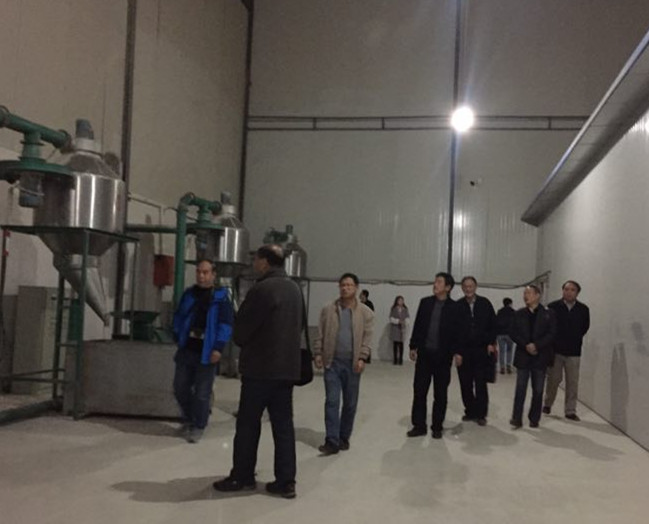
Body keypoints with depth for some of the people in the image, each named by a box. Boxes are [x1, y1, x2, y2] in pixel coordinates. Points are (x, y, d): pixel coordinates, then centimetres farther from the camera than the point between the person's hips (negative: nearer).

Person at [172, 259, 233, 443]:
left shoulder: (221, 297, -6)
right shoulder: (188, 294, 9)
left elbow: (225, 325, -10)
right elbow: (178, 316, 17)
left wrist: (218, 348, -17)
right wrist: (177, 337, 8)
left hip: (206, 353, -5)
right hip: (186, 349, 5)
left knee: (202, 393, 2)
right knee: (180, 388, 13)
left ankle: (198, 426, 18)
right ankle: (188, 419, 34)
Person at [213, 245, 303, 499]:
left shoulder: (262, 288, -14)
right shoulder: (295, 289, 11)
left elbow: (242, 327, -11)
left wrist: (242, 342, 10)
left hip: (260, 366, -7)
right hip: (287, 366, 7)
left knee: (248, 423, 6)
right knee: (283, 424, 8)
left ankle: (242, 476, 16)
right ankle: (285, 481, 10)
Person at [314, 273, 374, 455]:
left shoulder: (365, 312, 1)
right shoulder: (328, 309, 3)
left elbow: (367, 337, -3)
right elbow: (320, 334, 5)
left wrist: (362, 358, -12)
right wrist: (318, 353, -4)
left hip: (352, 363, 0)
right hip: (332, 362, 0)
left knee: (350, 403, 9)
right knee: (331, 401, -4)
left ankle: (344, 438, 24)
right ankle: (332, 441, -2)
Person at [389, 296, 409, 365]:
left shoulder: (405, 309, 6)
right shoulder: (393, 309, 1)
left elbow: (407, 318, 6)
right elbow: (391, 319, -3)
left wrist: (405, 323, -14)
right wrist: (398, 321, -16)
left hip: (402, 329, 1)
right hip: (395, 328, -1)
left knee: (401, 344, -2)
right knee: (395, 343, 1)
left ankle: (400, 359, 2)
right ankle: (395, 359, 7)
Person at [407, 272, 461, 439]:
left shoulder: (454, 307, -4)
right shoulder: (425, 302, 5)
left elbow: (457, 331, -3)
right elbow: (417, 325, 7)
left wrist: (456, 352, -10)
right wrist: (413, 346, 4)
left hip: (443, 355, -3)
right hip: (424, 353, 3)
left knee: (440, 394, 7)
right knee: (419, 391, 4)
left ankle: (437, 427, 17)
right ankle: (419, 425, 12)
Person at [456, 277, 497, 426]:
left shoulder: (485, 303, 2)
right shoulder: (457, 306, -1)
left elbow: (493, 324, 6)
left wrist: (491, 343, -1)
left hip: (482, 350, 0)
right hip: (463, 350, 1)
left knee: (481, 384, -1)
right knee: (465, 384, 7)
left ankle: (480, 414, 7)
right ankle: (470, 411, 19)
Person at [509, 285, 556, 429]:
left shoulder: (548, 314, 0)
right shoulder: (519, 314, 7)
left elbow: (551, 334, -6)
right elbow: (513, 333, 2)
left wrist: (536, 345, -16)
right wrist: (526, 345, -12)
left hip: (540, 357, -1)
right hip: (523, 356, 1)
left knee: (538, 390, 5)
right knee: (520, 389, -1)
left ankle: (534, 419, 15)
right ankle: (517, 418, 1)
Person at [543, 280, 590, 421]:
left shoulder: (583, 309, -1)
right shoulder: (553, 307, -6)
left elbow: (585, 327, 11)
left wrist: (575, 339, 6)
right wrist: (553, 341, 0)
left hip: (574, 351, 1)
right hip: (555, 350, -1)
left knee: (573, 383, 3)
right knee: (553, 380, 9)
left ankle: (570, 411, 12)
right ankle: (547, 404, 28)